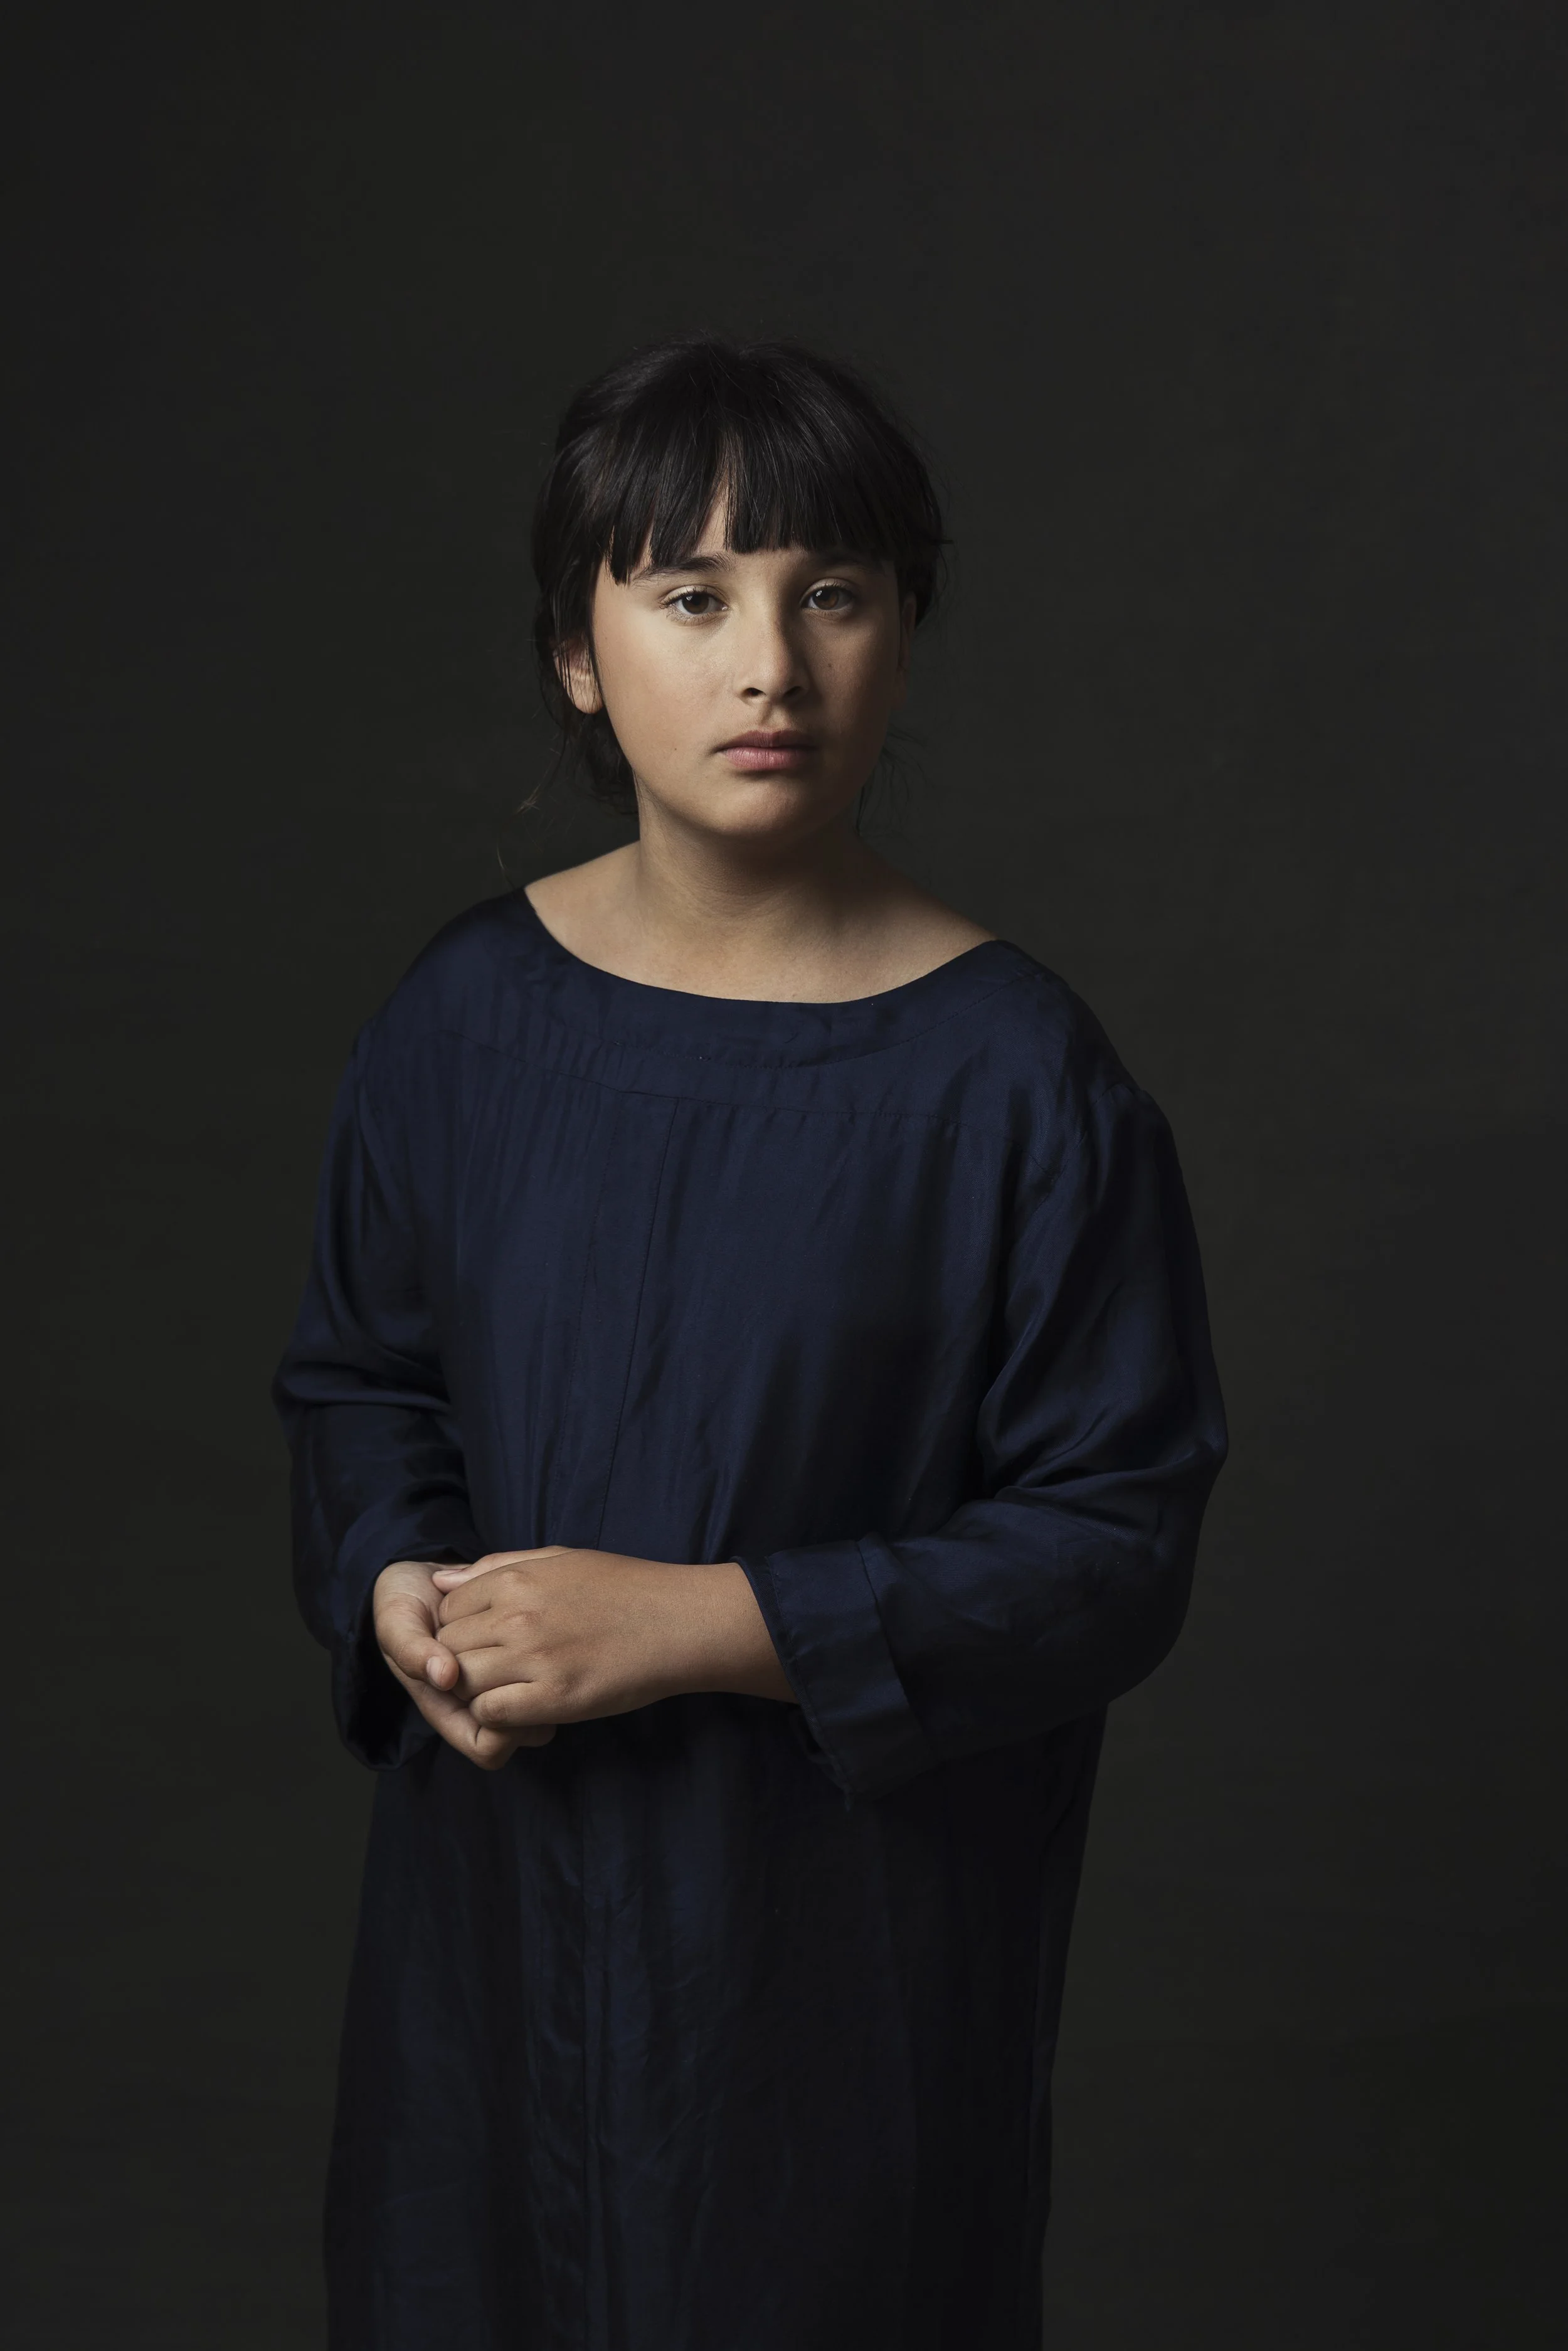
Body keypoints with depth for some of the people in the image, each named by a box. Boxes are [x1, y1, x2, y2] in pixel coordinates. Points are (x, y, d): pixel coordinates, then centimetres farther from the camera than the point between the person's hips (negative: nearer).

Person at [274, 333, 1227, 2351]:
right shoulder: (465, 1017, -4)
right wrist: (400, 1595, -11)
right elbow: (358, 1374, 10)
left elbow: (1115, 1547, -13)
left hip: (854, 1920, -3)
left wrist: (704, 1623, -20)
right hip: (497, 1884, 3)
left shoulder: (1012, 1079, -15)